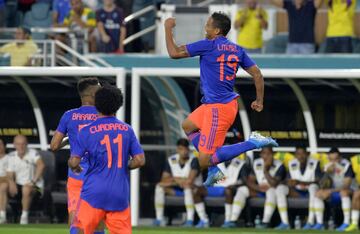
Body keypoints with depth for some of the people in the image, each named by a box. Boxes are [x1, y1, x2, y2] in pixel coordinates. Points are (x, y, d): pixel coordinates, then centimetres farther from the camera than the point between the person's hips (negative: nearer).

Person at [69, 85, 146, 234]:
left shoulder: (87, 131, -3)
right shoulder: (127, 130, 5)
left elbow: (74, 162, -7)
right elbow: (140, 160, 1)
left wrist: (75, 168, 16)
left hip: (94, 193, -2)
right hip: (120, 195, 2)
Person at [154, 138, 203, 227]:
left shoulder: (193, 160, -17)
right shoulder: (171, 160, -1)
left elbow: (189, 180, -27)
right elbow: (164, 179, -6)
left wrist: (174, 179, -13)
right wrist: (181, 181, -20)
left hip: (195, 189, -5)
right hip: (177, 190, 5)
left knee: (187, 186, -38)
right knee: (160, 186, -15)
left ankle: (190, 220, -42)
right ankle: (159, 219, -16)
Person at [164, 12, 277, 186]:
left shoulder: (208, 45, -14)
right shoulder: (237, 49, 7)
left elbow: (174, 53, -11)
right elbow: (257, 74, 8)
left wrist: (168, 28, 3)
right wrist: (259, 101, 19)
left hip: (218, 109, -9)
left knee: (204, 161, -8)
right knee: (188, 126, 30)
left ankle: (253, 143, -15)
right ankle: (214, 171, 22)